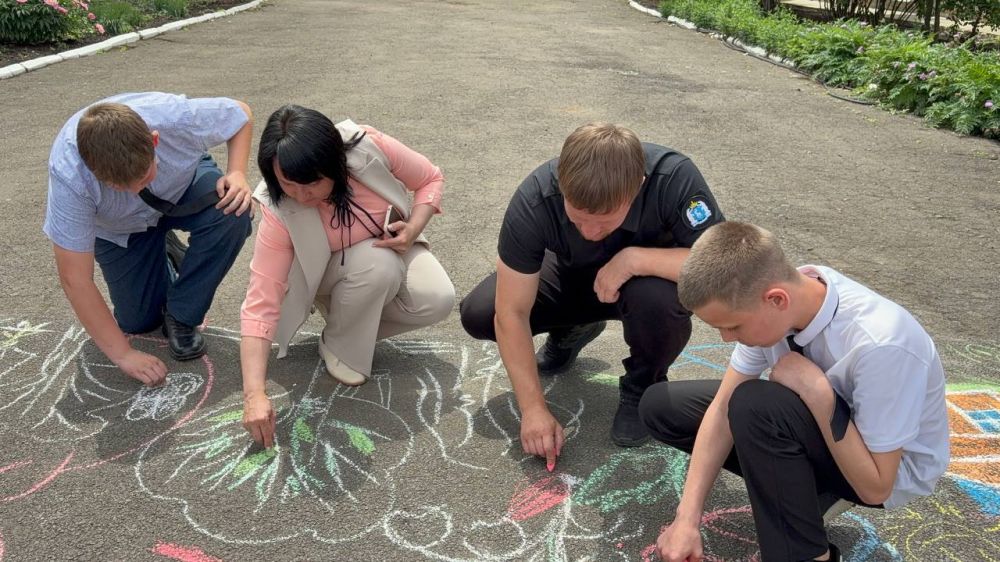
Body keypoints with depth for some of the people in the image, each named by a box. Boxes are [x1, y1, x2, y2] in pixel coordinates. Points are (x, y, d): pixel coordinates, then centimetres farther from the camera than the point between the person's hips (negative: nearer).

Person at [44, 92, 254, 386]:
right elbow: (74, 278, -32)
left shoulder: (177, 116, -40)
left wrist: (237, 173, -33)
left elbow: (241, 113, -16)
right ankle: (162, 261, 32)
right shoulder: (68, 175, -40)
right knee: (139, 321, 1)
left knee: (231, 214, -33)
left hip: (185, 186, 0)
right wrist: (123, 353, -29)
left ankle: (181, 316, -11)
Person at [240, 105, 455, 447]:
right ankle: (340, 345, -7)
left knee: (437, 300, -26)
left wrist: (413, 228, -30)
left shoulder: (370, 149, -31)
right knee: (379, 265, -36)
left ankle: (360, 320, 2)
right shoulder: (280, 214, -32)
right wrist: (254, 395, -40)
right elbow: (261, 304, -32)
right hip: (332, 274, -2)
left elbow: (430, 179, -11)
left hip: (392, 248, 2)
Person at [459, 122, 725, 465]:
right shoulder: (534, 201, -32)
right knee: (477, 314, -17)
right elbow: (512, 311, -27)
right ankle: (573, 330, 13)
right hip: (572, 278, 2)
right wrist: (534, 409, -29)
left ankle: (643, 387, -4)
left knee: (659, 299, -38)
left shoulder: (674, 178, -36)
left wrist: (634, 258, -43)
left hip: (645, 275, -2)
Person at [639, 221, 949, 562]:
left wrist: (819, 394, -36)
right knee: (661, 406, -2)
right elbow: (725, 406, -12)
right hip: (817, 428, 6)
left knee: (756, 406, -35)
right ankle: (803, 488, 3)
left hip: (896, 470, -6)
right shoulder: (762, 295, -20)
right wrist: (688, 518, -17)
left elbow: (875, 488, -27)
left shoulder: (880, 345, -37)